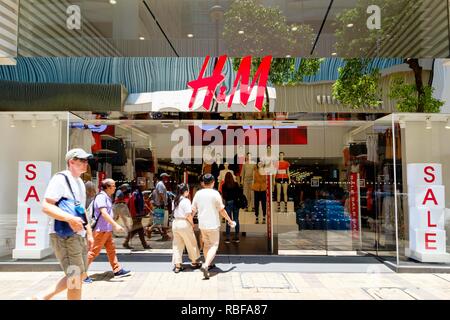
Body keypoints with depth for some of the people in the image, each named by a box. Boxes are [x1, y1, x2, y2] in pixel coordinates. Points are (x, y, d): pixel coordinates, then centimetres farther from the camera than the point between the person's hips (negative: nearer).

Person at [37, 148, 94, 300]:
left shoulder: (80, 182, 17)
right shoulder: (61, 178, -12)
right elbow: (46, 207, -22)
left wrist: (89, 233, 19)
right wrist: (70, 218, -35)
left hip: (79, 235, 9)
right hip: (64, 235, -9)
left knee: (80, 276, 16)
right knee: (76, 278, -5)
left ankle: (44, 297, 28)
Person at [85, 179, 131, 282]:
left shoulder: (107, 197, 14)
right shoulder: (101, 197, -17)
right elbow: (104, 213, -27)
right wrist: (116, 225, -32)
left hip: (107, 229, 10)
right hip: (100, 230, -10)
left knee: (111, 250, 14)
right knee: (93, 252, -2)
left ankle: (117, 270, 23)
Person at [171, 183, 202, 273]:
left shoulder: (175, 201, 8)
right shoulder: (186, 201, -15)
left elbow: (174, 213, 9)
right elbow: (188, 215, -18)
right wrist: (192, 223, -4)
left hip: (175, 223, 7)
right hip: (184, 223, -7)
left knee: (177, 245, 12)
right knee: (191, 244, 12)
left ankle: (177, 266, 14)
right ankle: (194, 262, 26)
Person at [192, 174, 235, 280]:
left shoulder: (198, 193, 3)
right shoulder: (215, 193, -11)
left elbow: (193, 209, 8)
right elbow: (222, 210, -8)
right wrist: (230, 221, 4)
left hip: (202, 224, 5)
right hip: (213, 224, -5)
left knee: (206, 244, 21)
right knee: (214, 245, 0)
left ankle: (207, 264, 31)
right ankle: (206, 265, -18)